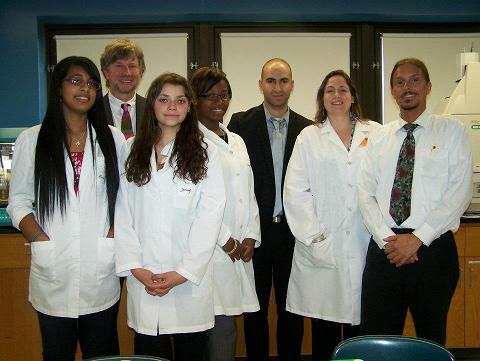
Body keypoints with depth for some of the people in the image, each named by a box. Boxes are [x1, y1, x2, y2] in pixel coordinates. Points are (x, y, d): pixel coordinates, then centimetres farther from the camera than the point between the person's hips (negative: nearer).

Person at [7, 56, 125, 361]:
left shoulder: (113, 139, 6)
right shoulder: (31, 140, 4)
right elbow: (18, 201, 4)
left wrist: (112, 240, -6)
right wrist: (41, 242, -9)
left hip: (101, 273, 1)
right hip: (53, 273, 0)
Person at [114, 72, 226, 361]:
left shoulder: (205, 153, -1)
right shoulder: (132, 152, 7)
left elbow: (210, 217, -6)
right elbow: (122, 213, 2)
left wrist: (183, 273, -12)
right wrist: (134, 267, -7)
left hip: (190, 281, -1)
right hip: (143, 282, 2)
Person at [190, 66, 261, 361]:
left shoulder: (236, 141, 20)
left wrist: (250, 237, 6)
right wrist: (225, 239, -8)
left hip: (240, 251, 6)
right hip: (212, 249, -6)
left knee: (226, 328, 7)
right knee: (222, 329, -6)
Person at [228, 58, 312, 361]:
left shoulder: (307, 128, 4)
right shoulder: (241, 123, -1)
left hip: (292, 231, 1)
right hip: (254, 230, -1)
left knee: (291, 310, 13)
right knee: (255, 310, 12)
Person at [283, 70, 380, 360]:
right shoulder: (309, 137, 9)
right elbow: (295, 192, 1)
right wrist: (314, 236, -7)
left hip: (365, 246, 1)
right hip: (322, 249, 0)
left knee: (359, 326, 6)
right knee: (324, 330, 4)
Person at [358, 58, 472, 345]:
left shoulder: (452, 132, 3)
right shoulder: (378, 138, 12)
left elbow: (460, 194, -7)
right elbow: (366, 194, 4)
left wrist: (417, 238, -14)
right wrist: (386, 238, -10)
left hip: (433, 248, -2)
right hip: (384, 248, 2)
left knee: (431, 339, 12)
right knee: (376, 341, 7)